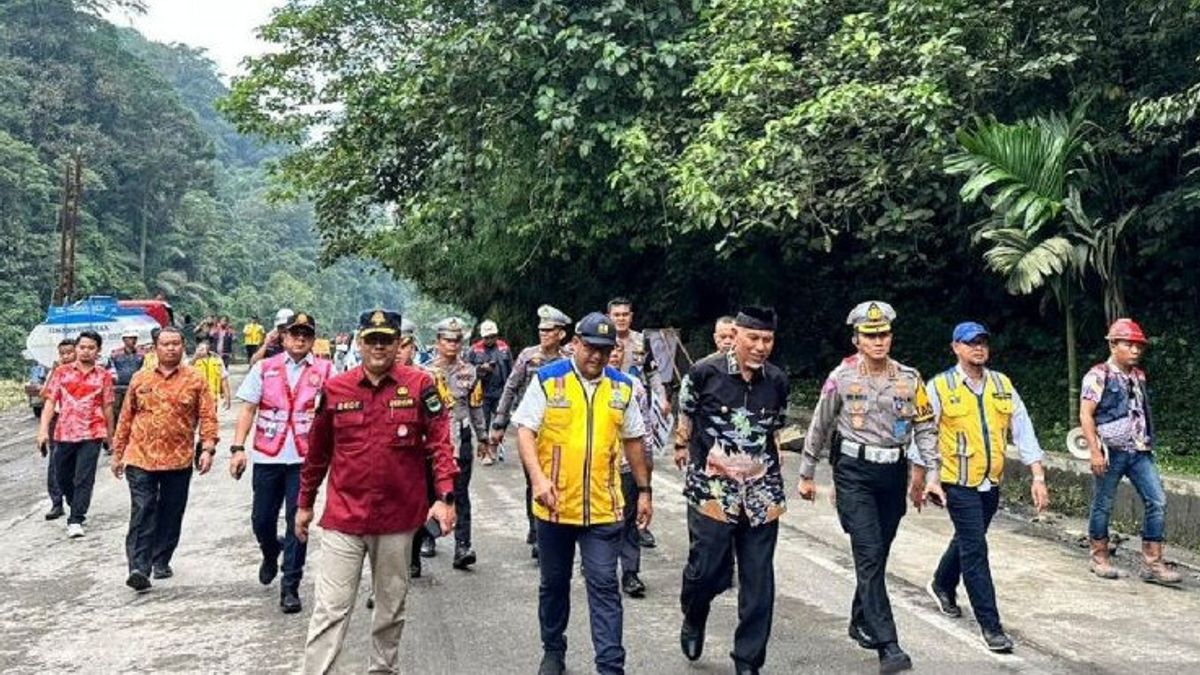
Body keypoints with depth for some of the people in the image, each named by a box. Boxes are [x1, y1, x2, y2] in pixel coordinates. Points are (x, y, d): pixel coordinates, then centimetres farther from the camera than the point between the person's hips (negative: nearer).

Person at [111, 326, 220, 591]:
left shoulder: (195, 380, 1)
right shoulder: (140, 379, 7)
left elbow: (208, 417, -2)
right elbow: (126, 418, 12)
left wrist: (208, 448, -14)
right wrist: (117, 453, 13)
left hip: (179, 460, 0)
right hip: (141, 458, 0)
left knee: (171, 514, 10)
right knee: (142, 513, -6)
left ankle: (161, 561, 26)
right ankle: (139, 568, -8)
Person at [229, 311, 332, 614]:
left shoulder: (325, 371, 3)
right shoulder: (264, 368, 7)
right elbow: (247, 409, 6)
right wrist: (238, 448, -3)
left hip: (304, 457, -2)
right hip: (267, 456, 2)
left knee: (297, 521, 0)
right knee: (261, 519, 10)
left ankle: (290, 587, 11)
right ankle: (271, 553, 44)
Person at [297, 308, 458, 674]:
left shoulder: (420, 385, -4)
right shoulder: (334, 389, 0)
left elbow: (440, 441, -5)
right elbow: (317, 451, 10)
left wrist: (445, 496, -15)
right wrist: (304, 504, 17)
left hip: (398, 517, 0)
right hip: (343, 517, 0)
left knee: (391, 607, 17)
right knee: (331, 610, -2)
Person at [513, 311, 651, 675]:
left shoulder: (622, 386, 4)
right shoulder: (547, 379, -5)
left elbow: (633, 440, 12)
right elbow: (525, 430, -9)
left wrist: (644, 490, 11)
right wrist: (537, 478, -22)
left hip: (603, 507, 1)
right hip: (555, 504, -1)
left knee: (604, 587, 0)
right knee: (554, 583, 16)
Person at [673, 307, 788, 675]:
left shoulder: (777, 381, 4)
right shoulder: (704, 373, -7)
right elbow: (685, 414, 8)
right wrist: (683, 451, 15)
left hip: (762, 492, 3)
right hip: (712, 488, -3)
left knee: (759, 581, 4)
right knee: (708, 569, -1)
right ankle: (693, 620, 33)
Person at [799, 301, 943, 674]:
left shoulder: (909, 378, 2)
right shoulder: (841, 377, -5)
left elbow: (926, 428, 7)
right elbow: (819, 428, 3)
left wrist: (932, 475, -2)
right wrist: (806, 475, 8)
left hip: (893, 473, 4)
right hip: (854, 473, -4)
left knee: (878, 554, 14)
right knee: (869, 555, -12)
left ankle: (861, 622, 35)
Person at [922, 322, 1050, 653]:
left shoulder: (1002, 384, 4)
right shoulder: (940, 387, -8)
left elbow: (1023, 430, 3)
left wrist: (1038, 477, -2)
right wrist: (918, 481, -1)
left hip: (991, 482, 5)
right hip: (960, 484, -5)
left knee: (967, 540, 22)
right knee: (975, 550, -6)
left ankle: (942, 585, 47)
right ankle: (990, 625, 1)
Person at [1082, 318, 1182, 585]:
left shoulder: (1139, 375, 12)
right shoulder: (1098, 376, -9)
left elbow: (1142, 412, 21)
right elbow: (1085, 415, -12)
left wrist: (1147, 443, 17)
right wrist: (1095, 451, -17)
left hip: (1140, 452, 6)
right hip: (1111, 452, -6)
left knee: (1157, 501, -2)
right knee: (1103, 506, 5)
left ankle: (1151, 563, 4)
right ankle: (1099, 558, 21)